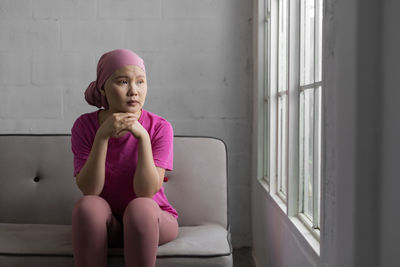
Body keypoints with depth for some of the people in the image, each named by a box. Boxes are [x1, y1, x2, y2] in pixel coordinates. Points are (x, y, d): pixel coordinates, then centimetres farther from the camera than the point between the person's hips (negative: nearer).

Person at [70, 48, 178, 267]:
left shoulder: (159, 128, -12)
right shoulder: (85, 125, -8)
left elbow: (146, 192, -19)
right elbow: (89, 190, -17)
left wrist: (142, 136, -29)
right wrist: (103, 136, -28)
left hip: (153, 219, -1)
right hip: (105, 224, 1)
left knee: (140, 207, -32)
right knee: (88, 205, -30)